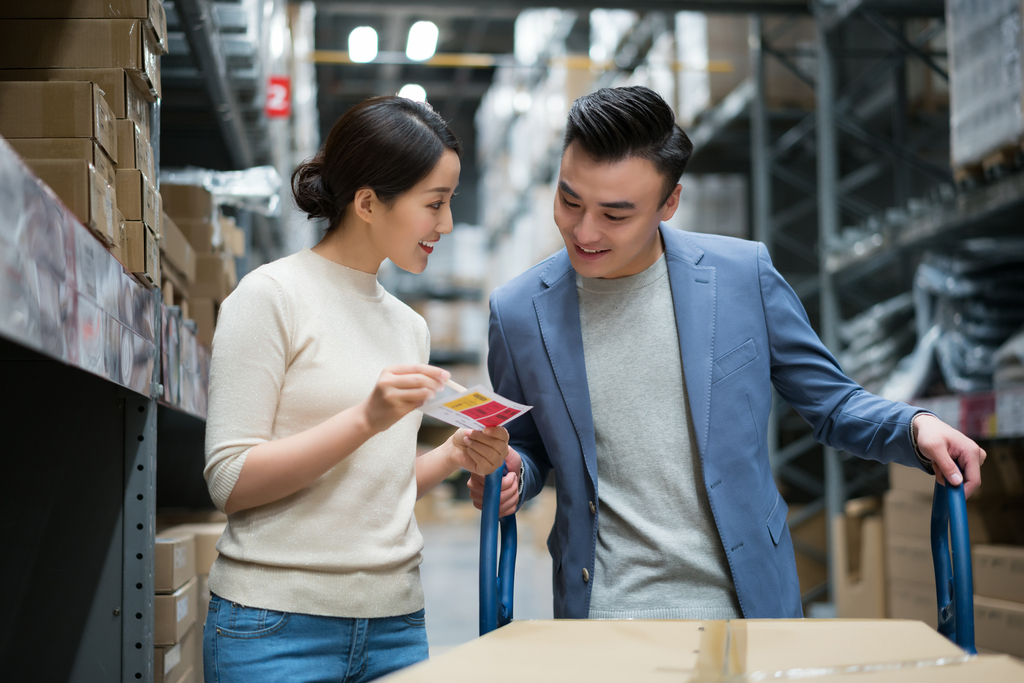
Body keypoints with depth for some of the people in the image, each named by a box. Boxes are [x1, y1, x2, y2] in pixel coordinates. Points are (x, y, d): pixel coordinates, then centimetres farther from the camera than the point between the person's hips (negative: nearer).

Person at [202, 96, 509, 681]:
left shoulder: (410, 326, 14)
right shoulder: (270, 297, -6)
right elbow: (232, 483, -12)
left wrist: (454, 457, 2)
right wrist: (368, 418, -19)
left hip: (396, 622, 6)